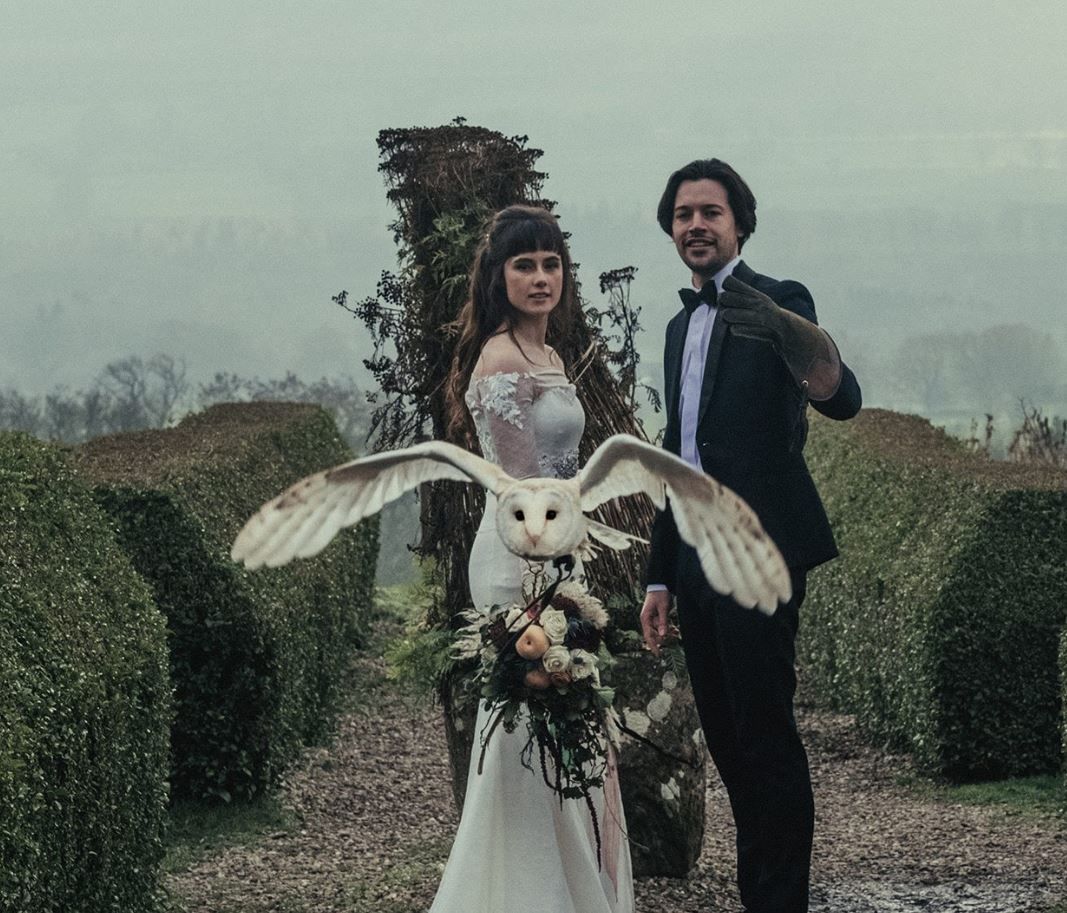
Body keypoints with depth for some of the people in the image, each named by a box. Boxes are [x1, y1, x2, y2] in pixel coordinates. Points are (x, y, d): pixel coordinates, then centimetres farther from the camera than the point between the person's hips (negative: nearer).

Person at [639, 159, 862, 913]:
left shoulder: (777, 304, -7)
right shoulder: (683, 325, 18)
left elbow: (843, 399, -24)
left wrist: (780, 327, -44)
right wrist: (661, 576, 20)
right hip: (696, 561, 8)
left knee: (766, 736, -9)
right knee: (727, 739, 11)